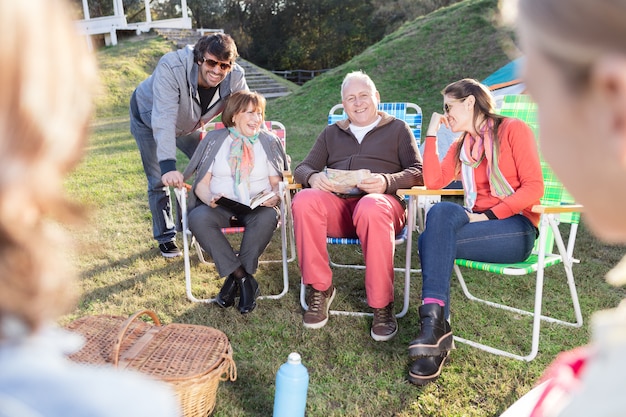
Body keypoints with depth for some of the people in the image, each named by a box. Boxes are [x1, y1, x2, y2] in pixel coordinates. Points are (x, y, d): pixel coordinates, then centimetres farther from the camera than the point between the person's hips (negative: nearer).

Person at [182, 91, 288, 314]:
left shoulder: (269, 141, 12)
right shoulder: (215, 139, 9)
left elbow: (276, 183, 10)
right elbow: (201, 183, 5)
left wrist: (275, 197, -15)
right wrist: (210, 200, -18)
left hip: (257, 205, 0)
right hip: (220, 206, 0)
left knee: (268, 217, -35)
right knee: (198, 218, -32)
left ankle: (235, 279, -21)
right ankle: (243, 278, -26)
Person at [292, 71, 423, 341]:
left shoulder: (398, 129, 20)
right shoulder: (331, 133, 28)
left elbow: (418, 172, 7)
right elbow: (302, 168, 18)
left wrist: (387, 182, -15)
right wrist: (313, 177, -8)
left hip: (379, 201, -2)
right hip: (336, 205, 3)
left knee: (371, 208, -40)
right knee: (304, 200, -31)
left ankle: (382, 305, -27)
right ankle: (319, 289, -18)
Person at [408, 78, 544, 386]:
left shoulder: (513, 130, 2)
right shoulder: (461, 145, 20)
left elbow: (533, 188, -8)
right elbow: (433, 182, 4)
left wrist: (489, 215, -18)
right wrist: (432, 133, 7)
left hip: (516, 228, -5)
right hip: (479, 223, 5)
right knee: (436, 226, -28)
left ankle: (434, 321, -30)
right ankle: (436, 337, -28)